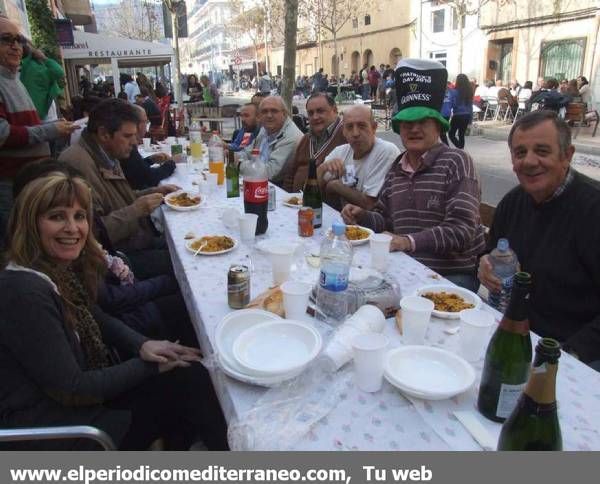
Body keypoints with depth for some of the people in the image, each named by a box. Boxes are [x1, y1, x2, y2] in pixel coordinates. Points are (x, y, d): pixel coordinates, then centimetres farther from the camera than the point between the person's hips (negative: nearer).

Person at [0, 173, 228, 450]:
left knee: (190, 376, -5)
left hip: (87, 393, 8)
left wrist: (143, 345, -6)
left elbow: (95, 319, 13)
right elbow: (70, 389, -22)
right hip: (48, 429, -8)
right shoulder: (24, 292, -26)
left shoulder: (62, 268, -1)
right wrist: (149, 365, -15)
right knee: (185, 385, -13)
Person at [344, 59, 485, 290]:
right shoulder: (397, 168, 10)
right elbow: (385, 218, 18)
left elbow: (461, 230, -17)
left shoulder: (456, 162, -9)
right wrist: (362, 216, -3)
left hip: (454, 273, -5)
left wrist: (411, 241, -27)